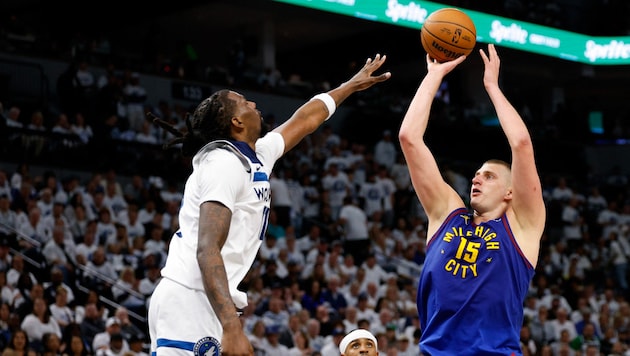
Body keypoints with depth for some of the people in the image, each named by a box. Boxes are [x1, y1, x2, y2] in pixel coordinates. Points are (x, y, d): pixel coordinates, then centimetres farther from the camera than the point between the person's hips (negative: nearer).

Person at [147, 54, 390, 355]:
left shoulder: (256, 156, 17)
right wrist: (232, 327, -32)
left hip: (193, 302, 10)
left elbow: (304, 121, 36)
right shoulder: (226, 163, -11)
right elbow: (207, 250, -22)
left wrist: (352, 85, 48)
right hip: (190, 301, -10)